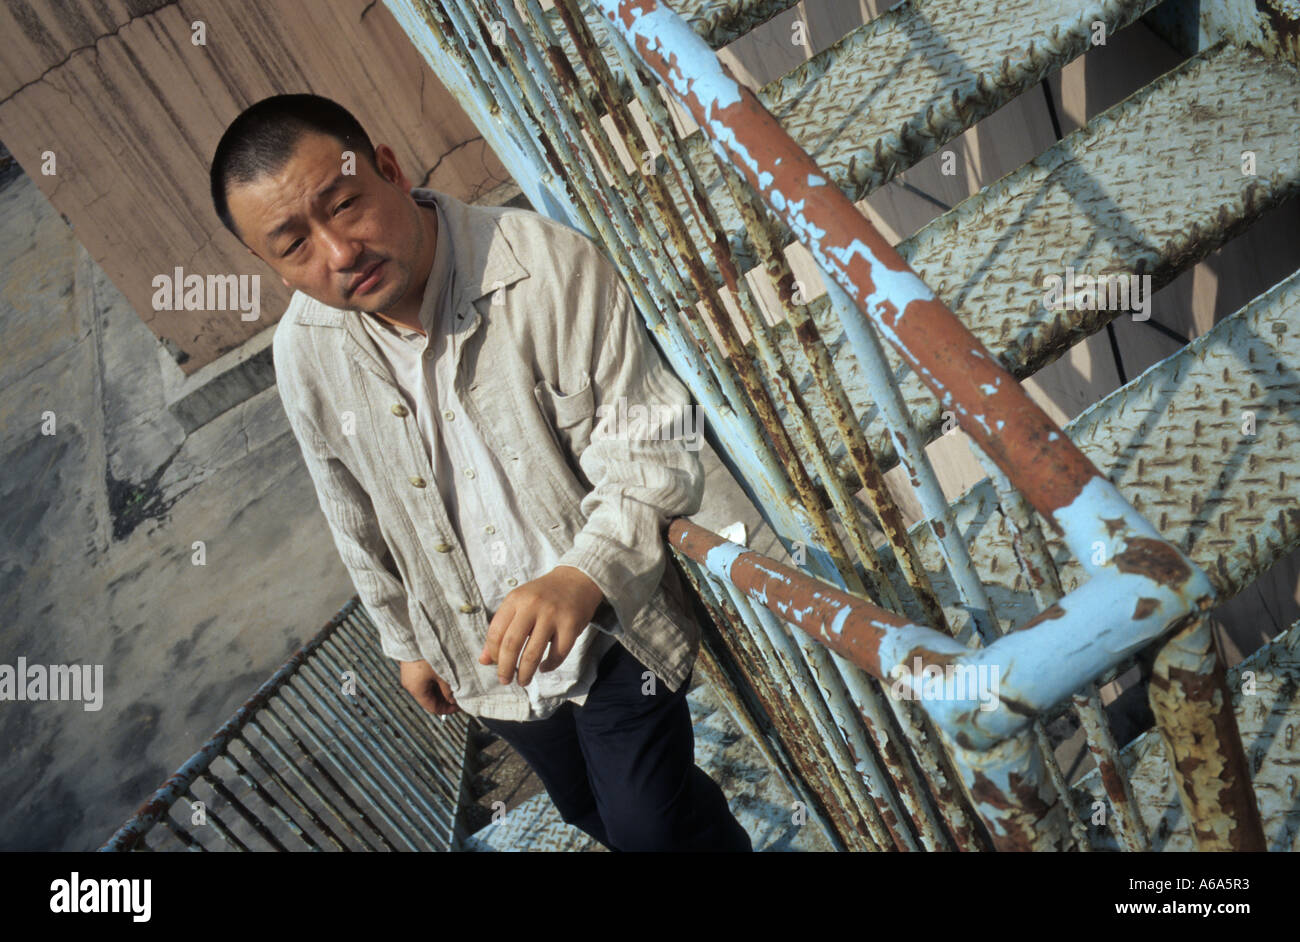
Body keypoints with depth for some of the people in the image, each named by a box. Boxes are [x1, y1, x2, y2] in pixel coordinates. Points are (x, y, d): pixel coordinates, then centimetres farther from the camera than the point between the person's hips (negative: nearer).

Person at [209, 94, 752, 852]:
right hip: (481, 650, 5)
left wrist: (585, 575, -41)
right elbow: (359, 520, 5)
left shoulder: (550, 268, -26)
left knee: (652, 825, 7)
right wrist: (406, 641, 15)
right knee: (589, 809, 25)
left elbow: (652, 448, -24)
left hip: (611, 626, -4)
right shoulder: (305, 354, -11)